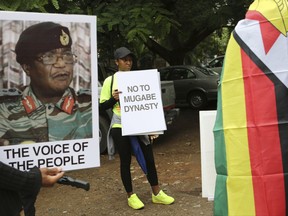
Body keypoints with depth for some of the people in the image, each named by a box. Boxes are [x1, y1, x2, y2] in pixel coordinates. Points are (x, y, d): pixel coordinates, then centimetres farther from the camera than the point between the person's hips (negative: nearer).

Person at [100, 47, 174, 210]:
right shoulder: (110, 80, 0)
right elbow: (103, 106, 2)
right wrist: (114, 98, -17)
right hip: (120, 127, -2)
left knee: (149, 158, 7)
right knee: (125, 161, 6)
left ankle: (156, 193, 22)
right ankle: (131, 196, 20)